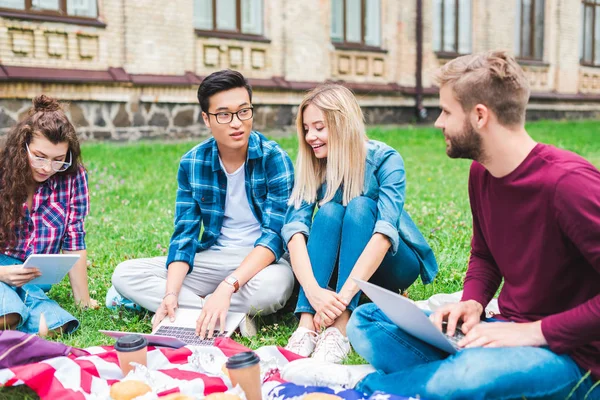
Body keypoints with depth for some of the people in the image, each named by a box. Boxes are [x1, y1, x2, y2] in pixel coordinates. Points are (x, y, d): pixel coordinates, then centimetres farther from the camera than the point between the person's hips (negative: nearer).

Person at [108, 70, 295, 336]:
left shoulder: (274, 159, -14)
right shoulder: (192, 163, -2)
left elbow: (275, 234, -21)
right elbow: (184, 234, -3)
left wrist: (227, 286, -35)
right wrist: (170, 293, -22)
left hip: (261, 261, -4)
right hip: (212, 259, 4)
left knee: (273, 285, -40)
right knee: (125, 274, -12)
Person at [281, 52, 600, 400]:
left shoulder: (569, 182, -22)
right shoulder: (481, 173, 5)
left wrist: (536, 331, -22)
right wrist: (472, 302, -1)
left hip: (572, 354, -8)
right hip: (508, 332, 8)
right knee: (367, 320, 2)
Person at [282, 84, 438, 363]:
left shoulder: (384, 159, -20)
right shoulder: (312, 167, -10)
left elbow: (385, 230, -33)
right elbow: (295, 228, -24)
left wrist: (343, 296, -45)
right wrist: (313, 291, -42)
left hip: (391, 264, -2)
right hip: (342, 263, 3)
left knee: (360, 206, -30)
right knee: (329, 211, -27)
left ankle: (340, 328, -43)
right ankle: (307, 324, -40)